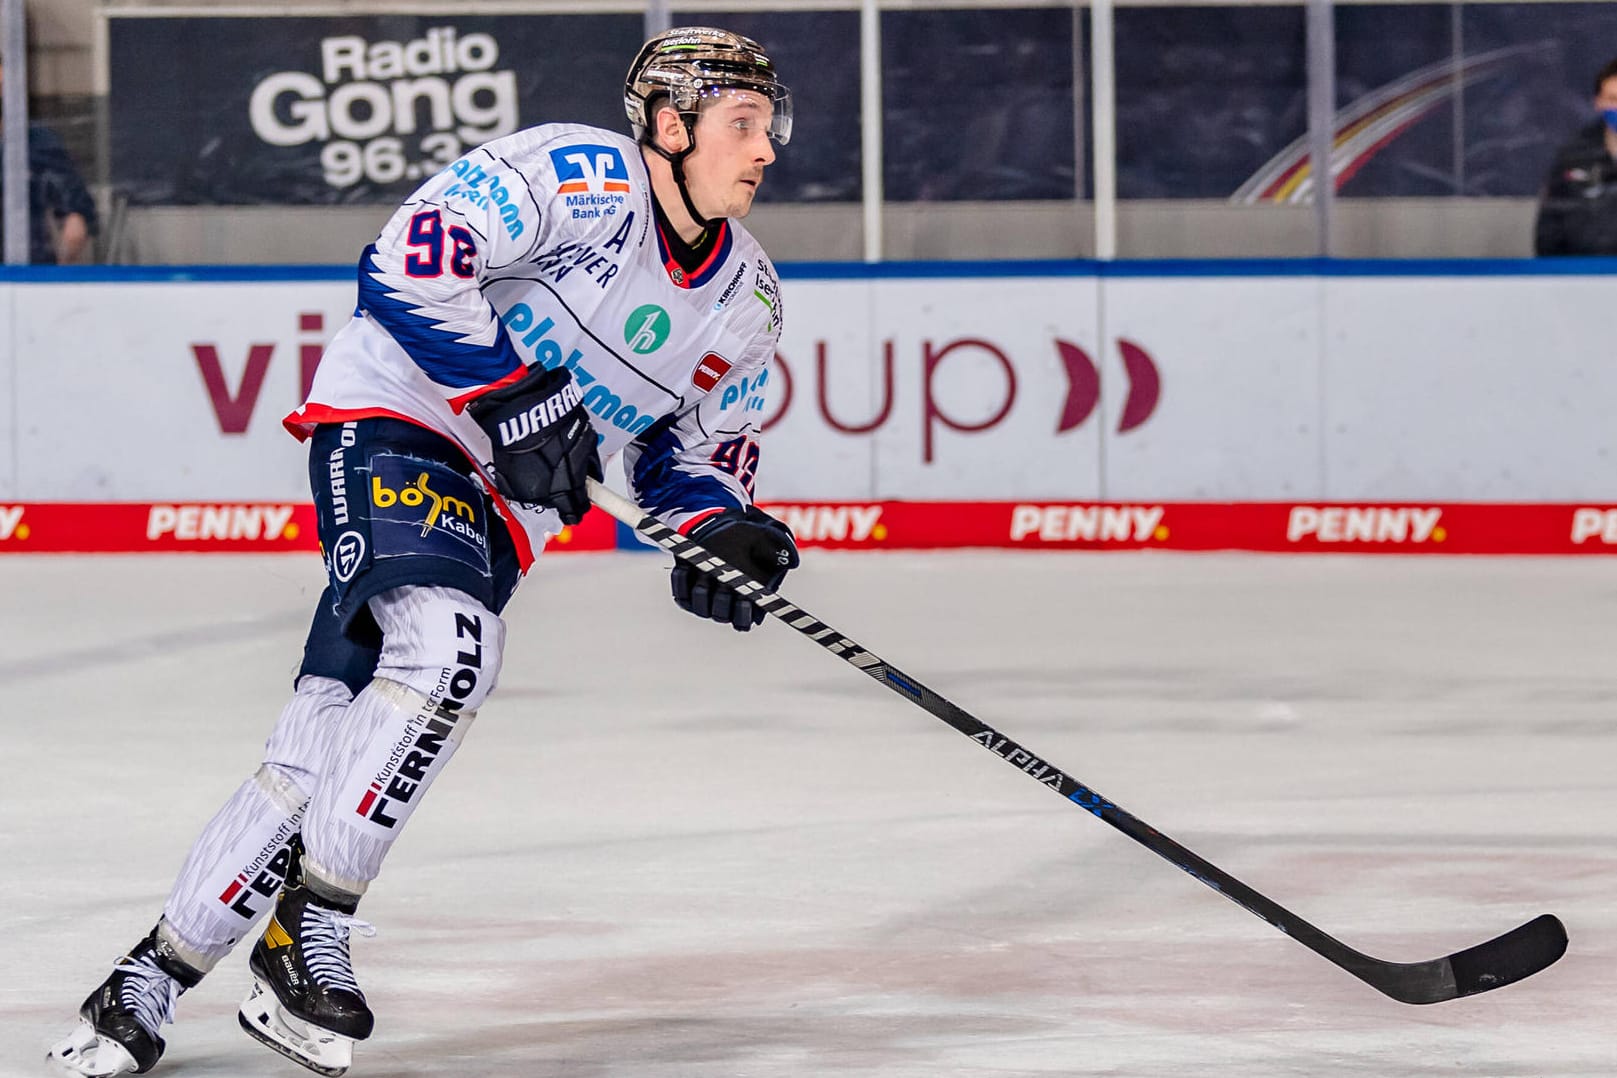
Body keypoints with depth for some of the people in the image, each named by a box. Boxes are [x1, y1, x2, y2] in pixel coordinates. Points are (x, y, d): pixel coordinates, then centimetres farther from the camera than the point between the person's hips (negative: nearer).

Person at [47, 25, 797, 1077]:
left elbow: (696, 439, 20)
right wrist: (513, 394, -24)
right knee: (447, 647, -31)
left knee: (327, 742, -2)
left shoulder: (747, 301, 9)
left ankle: (152, 984, 2)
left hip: (498, 506, 7)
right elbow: (412, 259, -24)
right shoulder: (581, 176, -16)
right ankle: (308, 931, -21)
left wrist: (721, 528, -1)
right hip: (393, 427, -7)